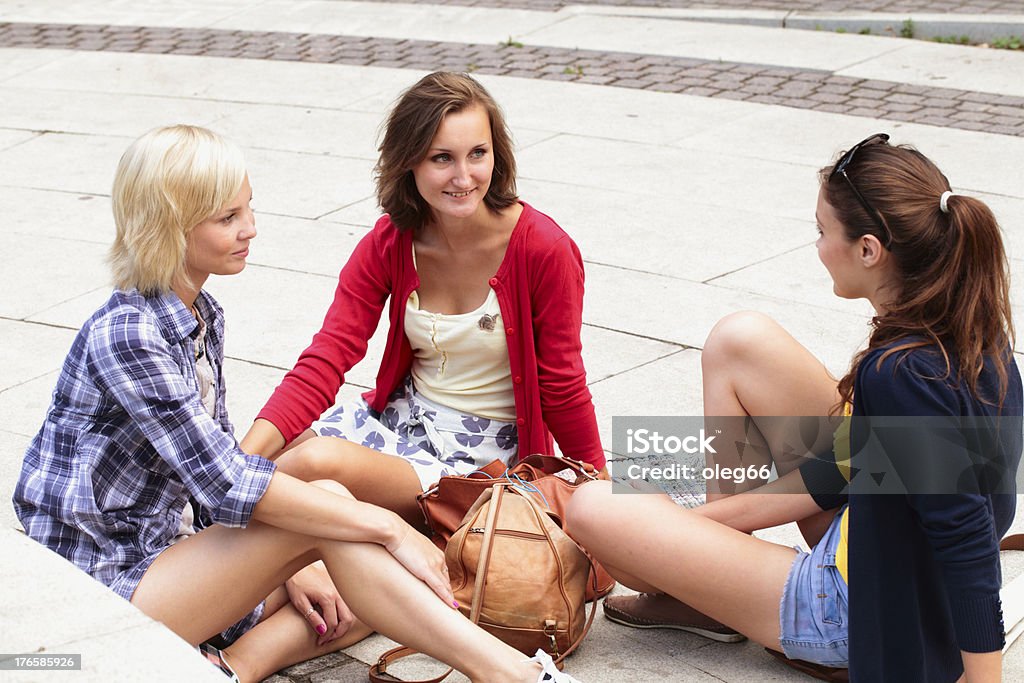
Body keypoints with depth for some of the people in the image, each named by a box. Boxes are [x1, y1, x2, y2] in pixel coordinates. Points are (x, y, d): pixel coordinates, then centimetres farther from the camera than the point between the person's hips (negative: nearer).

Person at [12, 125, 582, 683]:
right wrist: (387, 526, -25)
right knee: (328, 498, -24)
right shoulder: (124, 335, -21)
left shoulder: (203, 318, 7)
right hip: (105, 589, -9)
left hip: (170, 555, 9)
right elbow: (225, 481, -28)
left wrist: (285, 566, -2)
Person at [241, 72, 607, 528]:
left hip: (485, 450, -5)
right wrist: (244, 457, -28)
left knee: (318, 461, -30)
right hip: (400, 416, 5)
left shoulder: (543, 249, -18)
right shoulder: (389, 244, -5)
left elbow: (562, 386, -7)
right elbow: (327, 357, -13)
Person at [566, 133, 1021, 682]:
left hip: (869, 612, -9)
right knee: (740, 341, 5)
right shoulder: (969, 327, -5)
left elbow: (968, 539, -32)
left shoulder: (899, 375, -33)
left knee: (594, 509, -9)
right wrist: (724, 514, 3)